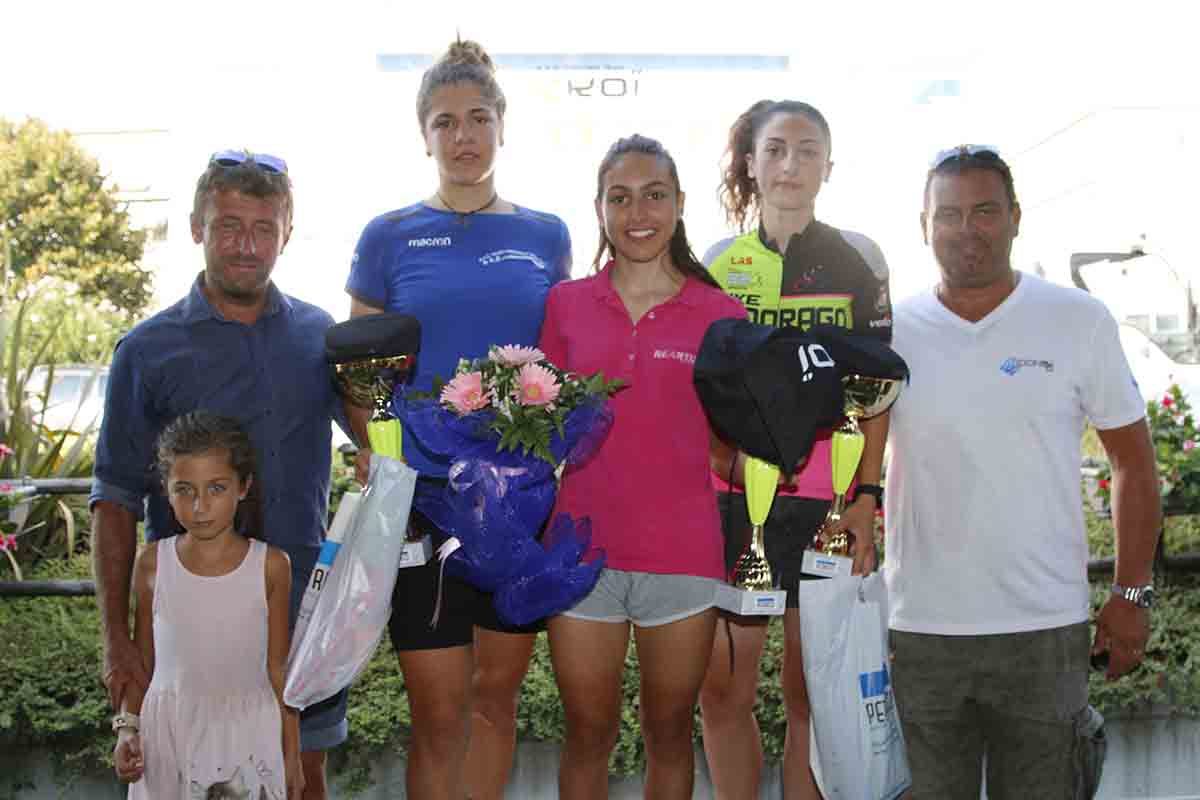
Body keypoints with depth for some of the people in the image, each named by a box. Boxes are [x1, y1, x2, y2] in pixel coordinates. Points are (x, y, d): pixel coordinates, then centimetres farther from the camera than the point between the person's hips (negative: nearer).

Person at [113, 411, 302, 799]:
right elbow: (142, 660, 7)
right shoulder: (152, 563, -4)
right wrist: (128, 728, -1)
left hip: (247, 728, -1)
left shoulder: (270, 566, -8)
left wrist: (292, 755, 2)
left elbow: (278, 669, -1)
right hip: (168, 730, 1)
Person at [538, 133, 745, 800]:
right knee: (588, 738, 11)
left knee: (669, 737, 13)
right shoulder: (565, 305, 4)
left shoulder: (720, 315, 1)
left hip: (682, 556, -1)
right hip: (582, 551, 1)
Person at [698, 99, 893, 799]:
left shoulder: (857, 260, 6)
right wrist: (715, 459, 5)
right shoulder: (717, 263, 11)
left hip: (826, 498, -2)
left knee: (811, 690, 2)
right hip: (730, 493, 2)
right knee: (723, 689, 2)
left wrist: (867, 495, -7)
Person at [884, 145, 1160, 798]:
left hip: (1045, 628, -1)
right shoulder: (890, 330, 1)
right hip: (919, 626, 1)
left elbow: (1133, 460, 5)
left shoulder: (1080, 321, -1)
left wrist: (1132, 594, 2)